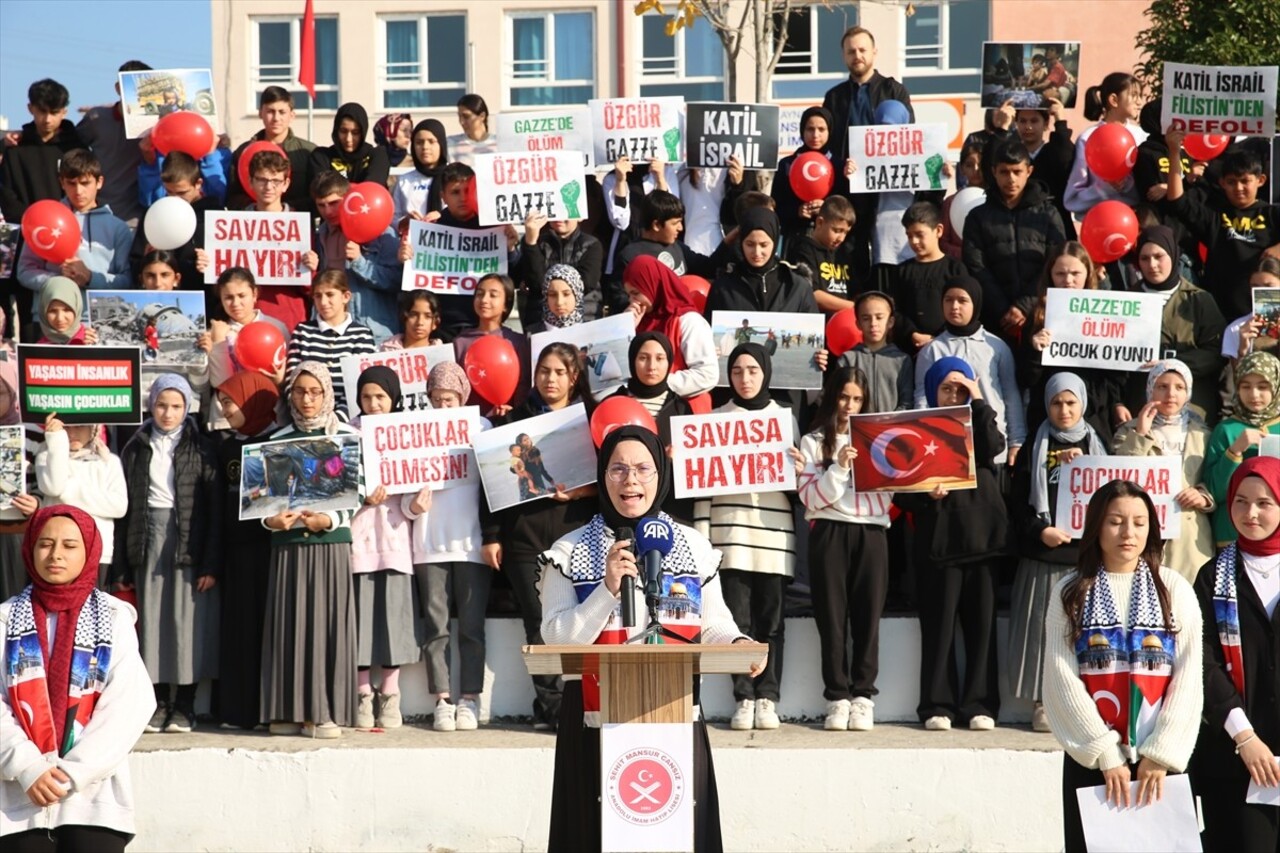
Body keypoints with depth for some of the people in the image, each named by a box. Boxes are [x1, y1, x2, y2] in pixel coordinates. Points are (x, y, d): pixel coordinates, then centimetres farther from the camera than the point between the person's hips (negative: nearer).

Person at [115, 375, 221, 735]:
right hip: (148, 541, 2)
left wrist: (211, 563, -10)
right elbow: (124, 506, 8)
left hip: (189, 540, -2)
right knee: (152, 620, 2)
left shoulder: (200, 448, 2)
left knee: (187, 620, -3)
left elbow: (214, 507, -2)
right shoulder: (136, 449, 9)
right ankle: (159, 701, 8)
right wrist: (122, 565, 2)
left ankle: (184, 704, 5)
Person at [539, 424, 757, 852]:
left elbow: (713, 622, 10)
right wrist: (607, 589, -16)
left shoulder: (694, 545, 7)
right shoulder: (569, 551, 2)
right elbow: (556, 639, -6)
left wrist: (737, 643, -10)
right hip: (597, 722, -1)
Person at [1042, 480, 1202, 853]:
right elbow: (1062, 677, -4)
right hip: (1090, 759, 0)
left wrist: (1161, 753, -10)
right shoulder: (1070, 592, 3)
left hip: (1159, 758, 0)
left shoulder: (1174, 589, 4)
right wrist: (1106, 753, -11)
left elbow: (1189, 678, -2)